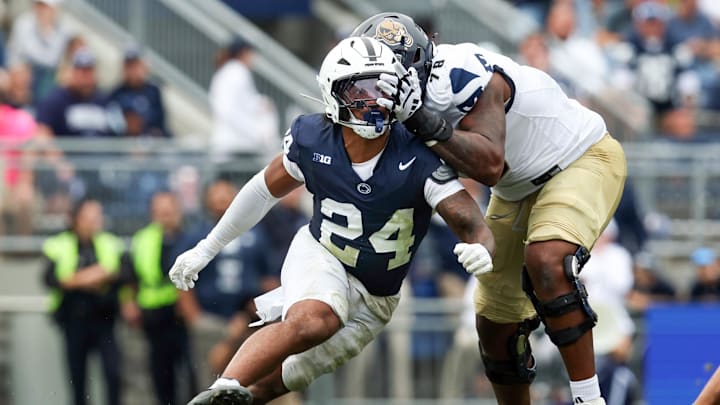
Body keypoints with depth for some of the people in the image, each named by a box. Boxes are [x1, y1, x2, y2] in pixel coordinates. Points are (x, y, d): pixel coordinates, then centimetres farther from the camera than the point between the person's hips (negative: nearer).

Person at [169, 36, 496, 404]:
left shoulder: (417, 158, -21)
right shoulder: (311, 140, -14)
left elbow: (470, 223, -26)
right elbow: (265, 190, 5)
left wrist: (480, 250, -51)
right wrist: (206, 249, 12)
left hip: (373, 301, 1)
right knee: (314, 322, -36)